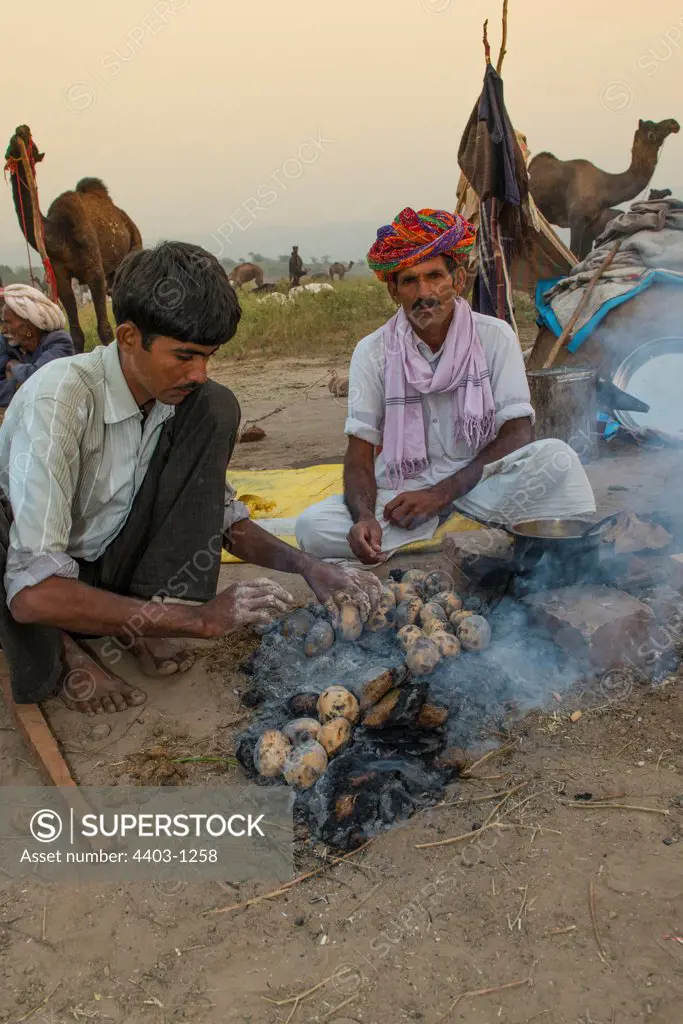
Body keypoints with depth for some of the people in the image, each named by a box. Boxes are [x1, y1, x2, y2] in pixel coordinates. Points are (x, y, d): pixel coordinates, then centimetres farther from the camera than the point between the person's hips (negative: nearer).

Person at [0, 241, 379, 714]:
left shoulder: (186, 398, -10)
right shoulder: (59, 398, -30)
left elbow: (226, 519, 1)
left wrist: (310, 567, -17)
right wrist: (197, 618, -37)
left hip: (110, 569, 5)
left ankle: (136, 622, -9)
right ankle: (53, 649, -7)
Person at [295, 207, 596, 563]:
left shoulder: (495, 337, -2)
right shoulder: (373, 352, -1)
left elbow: (518, 433, -7)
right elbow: (360, 451, -4)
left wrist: (442, 493, -18)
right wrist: (364, 517, -26)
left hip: (482, 483, -1)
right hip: (401, 490, 1)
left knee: (556, 457, -28)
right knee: (312, 526, -27)